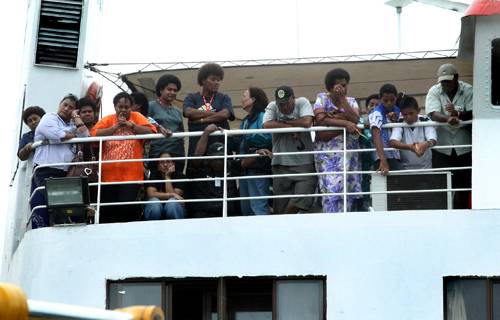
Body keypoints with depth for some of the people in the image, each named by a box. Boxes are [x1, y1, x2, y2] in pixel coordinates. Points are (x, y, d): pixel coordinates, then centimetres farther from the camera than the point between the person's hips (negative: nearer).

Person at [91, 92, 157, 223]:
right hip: (109, 175, 1)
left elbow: (151, 132, -6)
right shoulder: (107, 120, 8)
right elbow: (94, 134, -8)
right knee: (107, 210, 4)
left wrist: (131, 125, -11)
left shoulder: (137, 117, 7)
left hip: (131, 174, -1)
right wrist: (115, 127, -10)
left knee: (128, 208, -8)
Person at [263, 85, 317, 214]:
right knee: (281, 206, 4)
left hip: (304, 163, -2)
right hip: (281, 165, 2)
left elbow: (307, 122, -17)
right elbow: (267, 125, -13)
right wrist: (289, 127, -12)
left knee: (302, 202, -12)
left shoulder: (302, 103, 0)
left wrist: (285, 122, -7)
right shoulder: (272, 107, 4)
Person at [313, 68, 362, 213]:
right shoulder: (322, 98, 6)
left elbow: (355, 119, -8)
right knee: (331, 187, -12)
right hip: (327, 151, -2)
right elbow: (320, 119, -11)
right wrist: (345, 123, -16)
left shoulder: (351, 101, 12)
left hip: (349, 151, 3)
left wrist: (342, 99, -8)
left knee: (348, 188, -2)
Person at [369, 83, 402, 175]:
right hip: (383, 156, -7)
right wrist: (383, 160, -37)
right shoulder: (377, 113, -10)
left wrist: (394, 122, -6)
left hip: (396, 156, 7)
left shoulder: (397, 111, 12)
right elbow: (376, 136, -24)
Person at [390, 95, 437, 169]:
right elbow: (393, 142, -27)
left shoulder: (425, 121, -8)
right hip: (406, 168, -1)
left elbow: (433, 140, -21)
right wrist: (409, 147, -45)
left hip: (425, 167, 1)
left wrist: (426, 144, -47)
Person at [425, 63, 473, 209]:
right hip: (442, 146, -1)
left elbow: (473, 113, -12)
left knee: (463, 185, 7)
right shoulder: (434, 91, -3)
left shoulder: (468, 90, -3)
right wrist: (448, 118, -38)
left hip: (463, 145, 1)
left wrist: (458, 114, -33)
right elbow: (433, 114, -17)